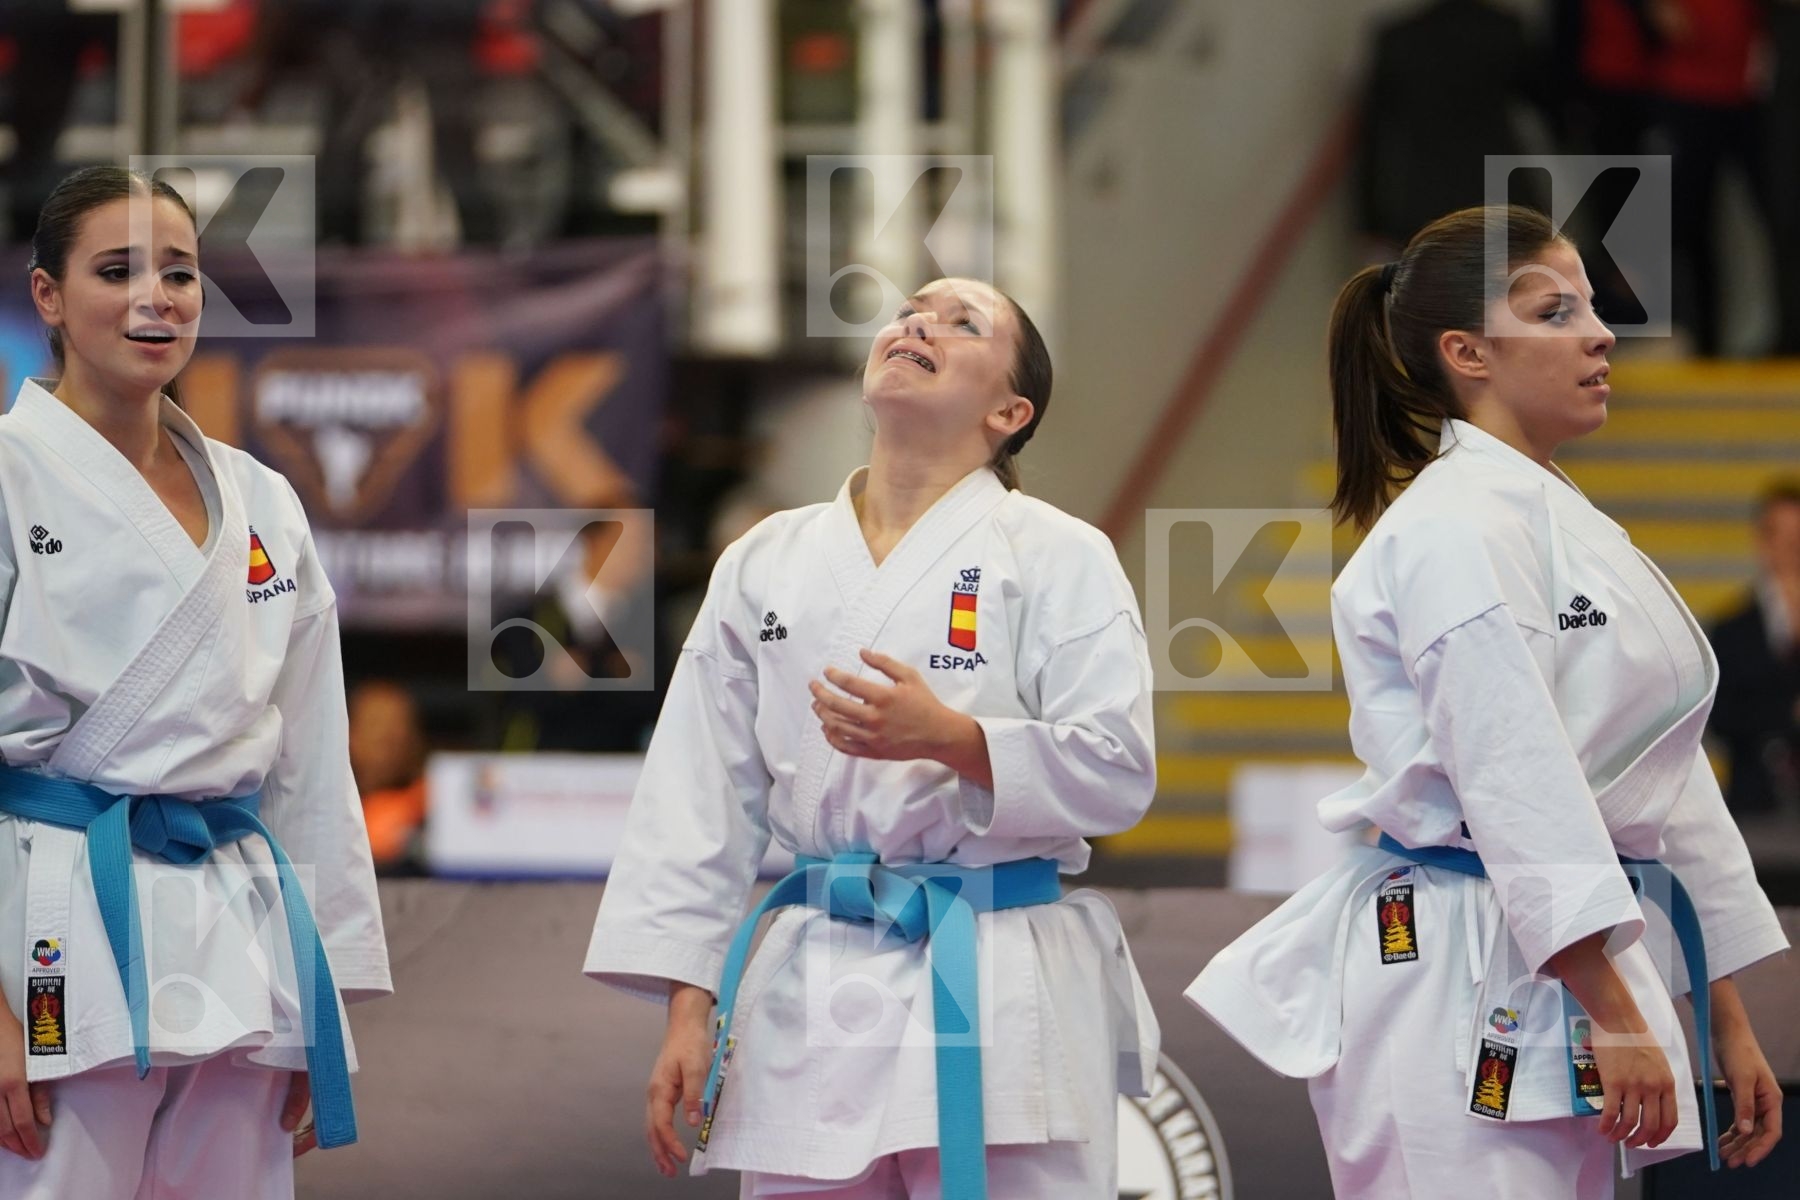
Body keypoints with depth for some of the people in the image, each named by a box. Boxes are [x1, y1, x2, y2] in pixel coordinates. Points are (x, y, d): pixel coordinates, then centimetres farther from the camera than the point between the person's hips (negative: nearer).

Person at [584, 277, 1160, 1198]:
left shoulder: (1057, 556, 2)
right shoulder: (764, 566, 12)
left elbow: (1116, 772, -6)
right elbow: (705, 801, 11)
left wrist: (947, 737, -22)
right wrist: (687, 1007, 5)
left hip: (1002, 997, -3)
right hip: (813, 1008, 3)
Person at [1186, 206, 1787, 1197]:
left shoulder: (1568, 524, 19)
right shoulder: (1458, 525, -11)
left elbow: (1669, 780, 20)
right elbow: (1516, 774, -19)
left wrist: (1729, 1021, 19)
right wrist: (1616, 1012, -22)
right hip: (1457, 976, -10)